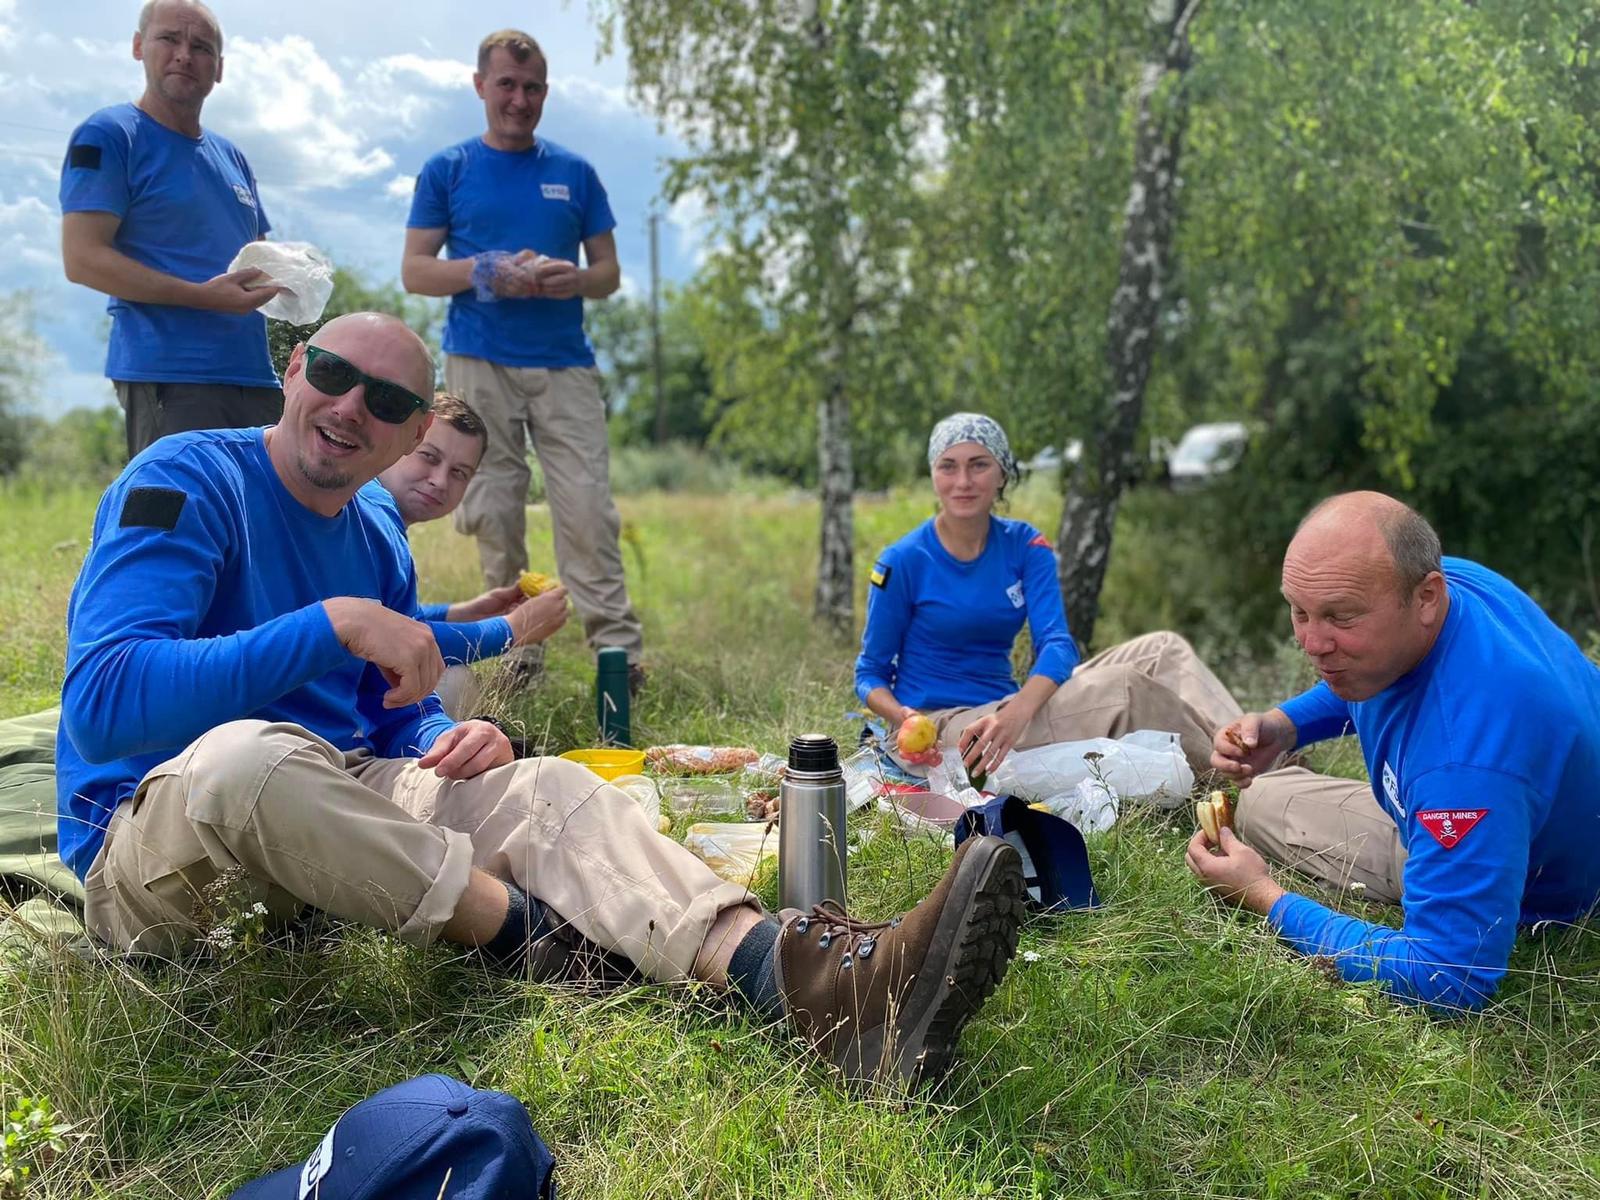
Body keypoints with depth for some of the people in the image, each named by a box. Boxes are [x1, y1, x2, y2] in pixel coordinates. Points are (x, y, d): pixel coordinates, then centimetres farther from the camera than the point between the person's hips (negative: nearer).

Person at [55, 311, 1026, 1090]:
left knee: (546, 789, -16)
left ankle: (816, 984, -38)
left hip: (328, 812, 6)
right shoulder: (186, 483, -14)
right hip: (155, 833, -6)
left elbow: (402, 716, 15)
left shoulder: (379, 538, 9)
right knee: (250, 756, -40)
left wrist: (448, 739, -10)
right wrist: (334, 624, -30)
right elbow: (103, 702, -26)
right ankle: (525, 929, -21)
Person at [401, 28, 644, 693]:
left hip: (566, 365, 1)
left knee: (589, 508, -9)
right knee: (494, 513, 0)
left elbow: (609, 272, 14)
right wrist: (490, 274, -11)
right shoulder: (447, 170, 9)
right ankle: (514, 652, 10)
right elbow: (414, 272, 5)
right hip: (480, 364, 0)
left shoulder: (574, 172, 14)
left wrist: (576, 280, -10)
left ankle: (619, 653, -8)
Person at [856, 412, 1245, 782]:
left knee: (1162, 650, -8)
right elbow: (870, 673, -1)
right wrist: (903, 717, -25)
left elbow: (1056, 643, -11)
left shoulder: (1025, 545, 3)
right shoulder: (902, 562, -9)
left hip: (1006, 703, 6)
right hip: (943, 724, -5)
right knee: (1120, 689, -24)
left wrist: (1016, 713, -32)